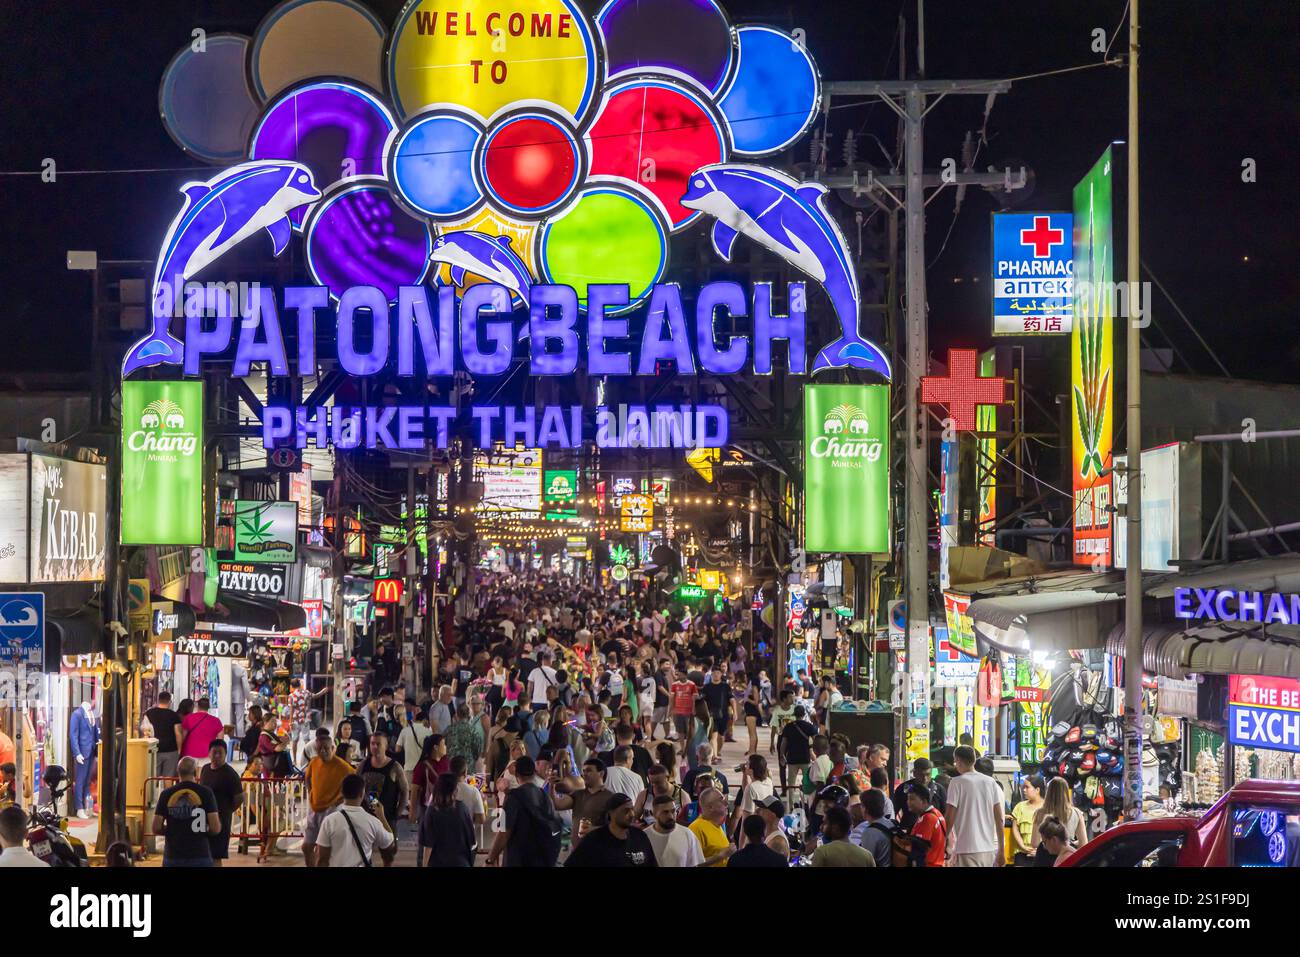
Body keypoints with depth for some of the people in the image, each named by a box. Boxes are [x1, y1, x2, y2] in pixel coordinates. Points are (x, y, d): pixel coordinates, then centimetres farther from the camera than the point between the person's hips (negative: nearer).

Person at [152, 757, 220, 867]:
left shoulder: (166, 794, 1)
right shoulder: (206, 793, -4)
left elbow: (156, 828, 1)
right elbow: (215, 828, -9)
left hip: (173, 856, 2)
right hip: (200, 856, -2)